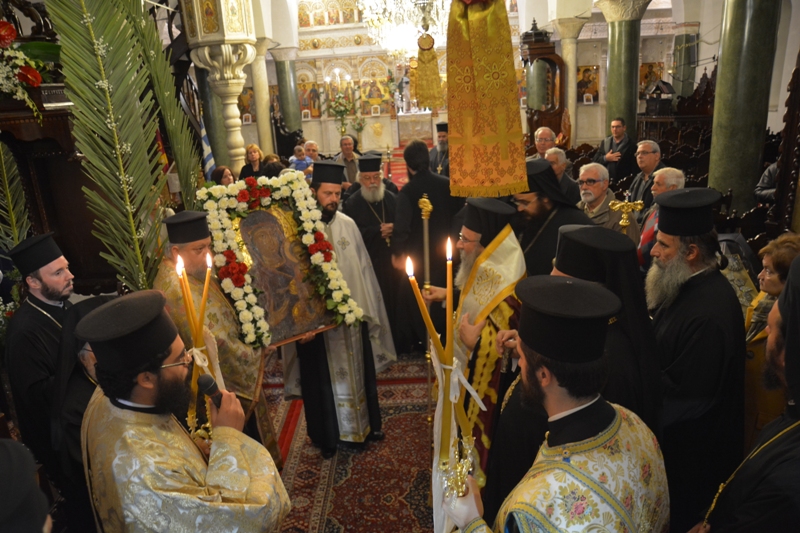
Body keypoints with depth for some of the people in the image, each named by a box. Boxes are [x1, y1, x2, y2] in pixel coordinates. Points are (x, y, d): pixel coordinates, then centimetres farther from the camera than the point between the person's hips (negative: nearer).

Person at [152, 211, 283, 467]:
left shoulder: (194, 271, 1)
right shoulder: (176, 289, -29)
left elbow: (222, 312, 15)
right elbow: (212, 341, -28)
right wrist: (252, 357, -14)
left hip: (229, 377, 9)